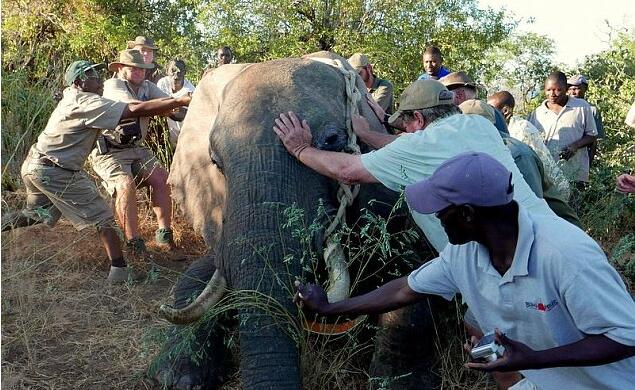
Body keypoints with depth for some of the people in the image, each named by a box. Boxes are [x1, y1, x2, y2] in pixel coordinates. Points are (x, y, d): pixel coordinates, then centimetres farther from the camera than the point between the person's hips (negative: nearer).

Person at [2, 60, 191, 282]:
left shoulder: (71, 96, 9)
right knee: (102, 217, -7)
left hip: (34, 165, 10)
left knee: (38, 215, 31)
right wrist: (181, 101, -29)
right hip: (55, 172, -9)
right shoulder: (88, 103, -19)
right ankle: (119, 270, -10)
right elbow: (136, 110, -28)